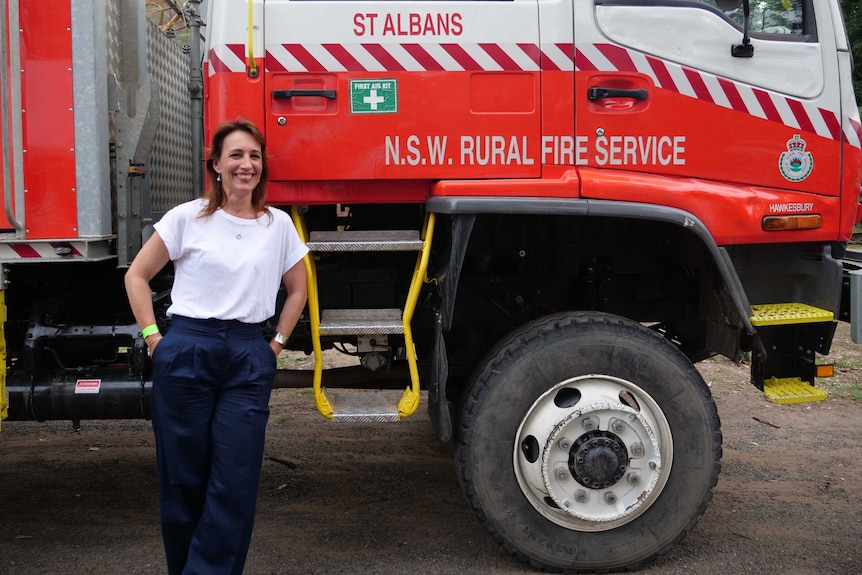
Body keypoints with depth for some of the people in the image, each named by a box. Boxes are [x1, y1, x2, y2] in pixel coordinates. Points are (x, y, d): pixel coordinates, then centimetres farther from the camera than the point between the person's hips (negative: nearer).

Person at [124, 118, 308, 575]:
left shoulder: (278, 225, 8)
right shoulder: (188, 217, 2)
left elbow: (297, 290, 20)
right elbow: (137, 276, 8)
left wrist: (277, 343, 12)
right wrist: (153, 336, 0)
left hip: (249, 358, 2)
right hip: (187, 352, -1)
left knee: (235, 482, -4)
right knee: (183, 477, 4)